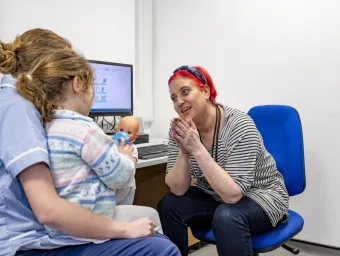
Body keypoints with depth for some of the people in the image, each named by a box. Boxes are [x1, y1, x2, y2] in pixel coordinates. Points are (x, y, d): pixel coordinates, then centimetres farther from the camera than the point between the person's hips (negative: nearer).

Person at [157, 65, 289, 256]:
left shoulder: (240, 126, -27)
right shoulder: (182, 128, -11)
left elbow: (232, 194, -33)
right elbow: (178, 189, -14)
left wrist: (197, 149, -37)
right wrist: (183, 151, -30)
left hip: (261, 196, -5)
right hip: (215, 196, 6)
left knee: (227, 218, -34)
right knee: (168, 205, -13)